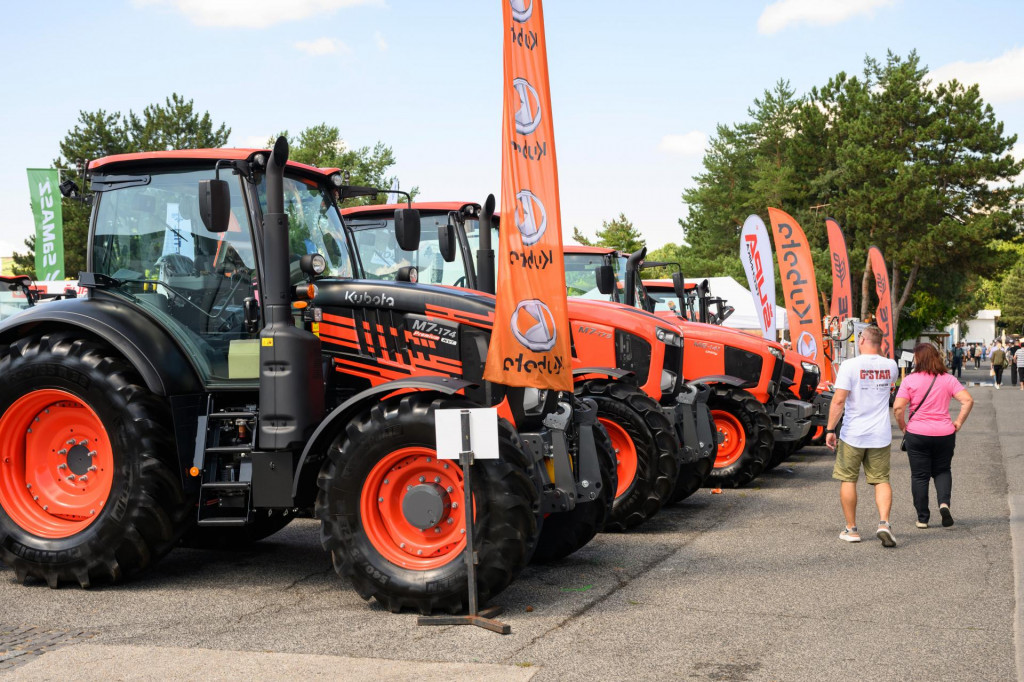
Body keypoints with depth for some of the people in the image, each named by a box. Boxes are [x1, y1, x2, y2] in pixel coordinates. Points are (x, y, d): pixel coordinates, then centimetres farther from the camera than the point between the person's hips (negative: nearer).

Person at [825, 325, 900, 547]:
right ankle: (884, 522, -10)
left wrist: (830, 429, -10)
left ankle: (851, 529, 13)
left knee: (848, 480, 9)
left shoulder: (850, 366, -11)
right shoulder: (890, 366, 3)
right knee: (881, 480, 10)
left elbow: (839, 400, -15)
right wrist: (879, 354, 22)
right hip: (881, 436, 3)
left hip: (853, 435, -3)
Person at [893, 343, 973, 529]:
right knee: (942, 471, 20)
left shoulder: (910, 380, -8)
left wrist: (903, 427, 1)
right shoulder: (948, 379, 0)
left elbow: (898, 407, -14)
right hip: (944, 434, 2)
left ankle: (922, 518, 12)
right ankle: (944, 503, -4)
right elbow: (968, 400, -7)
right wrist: (958, 423, 2)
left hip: (917, 434, -2)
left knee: (919, 476, 9)